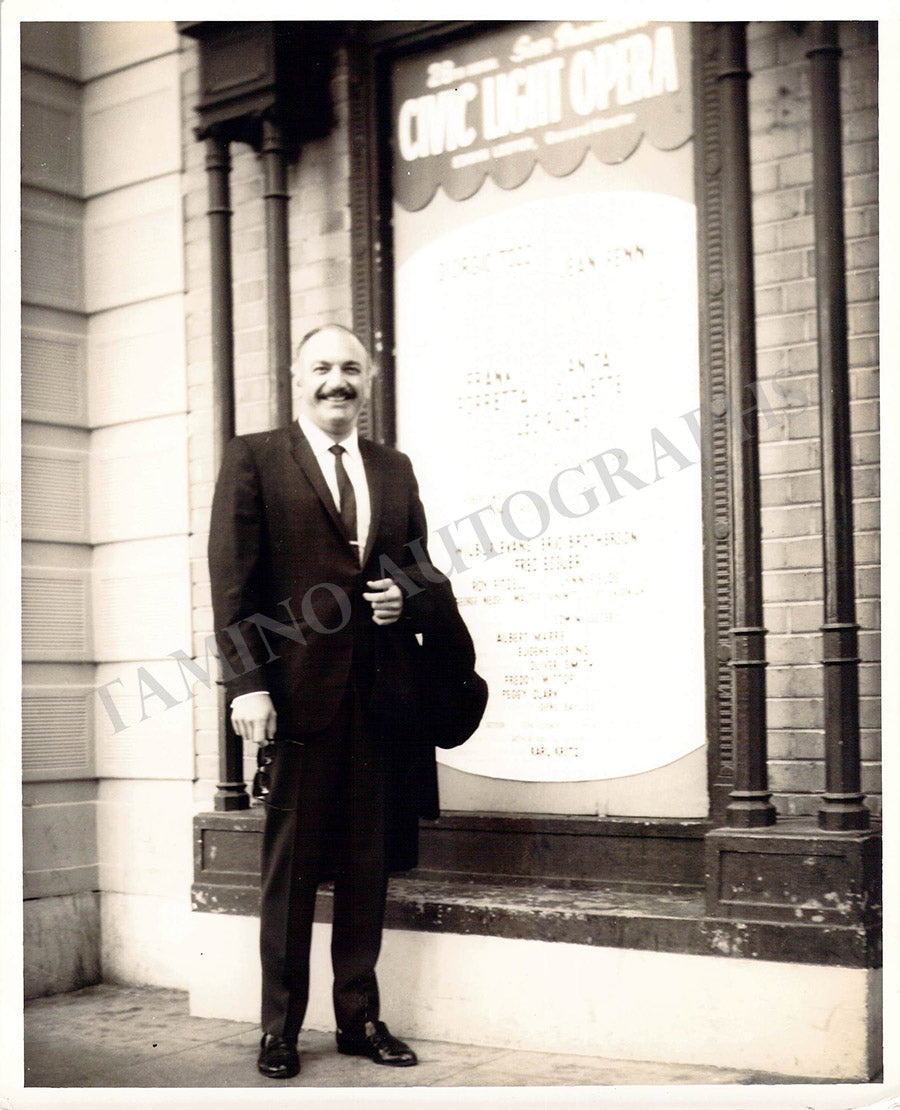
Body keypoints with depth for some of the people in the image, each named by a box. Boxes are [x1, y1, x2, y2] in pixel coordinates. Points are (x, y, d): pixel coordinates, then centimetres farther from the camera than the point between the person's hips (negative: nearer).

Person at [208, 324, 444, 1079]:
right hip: (299, 689, -4)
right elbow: (232, 580, -4)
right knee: (292, 862, 4)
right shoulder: (254, 458, 3)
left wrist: (408, 597, -2)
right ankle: (280, 1027, 15)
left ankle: (360, 1017, 21)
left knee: (368, 862, 10)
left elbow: (424, 572, 22)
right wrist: (247, 683, -13)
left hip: (381, 693, 4)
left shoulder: (394, 469, 17)